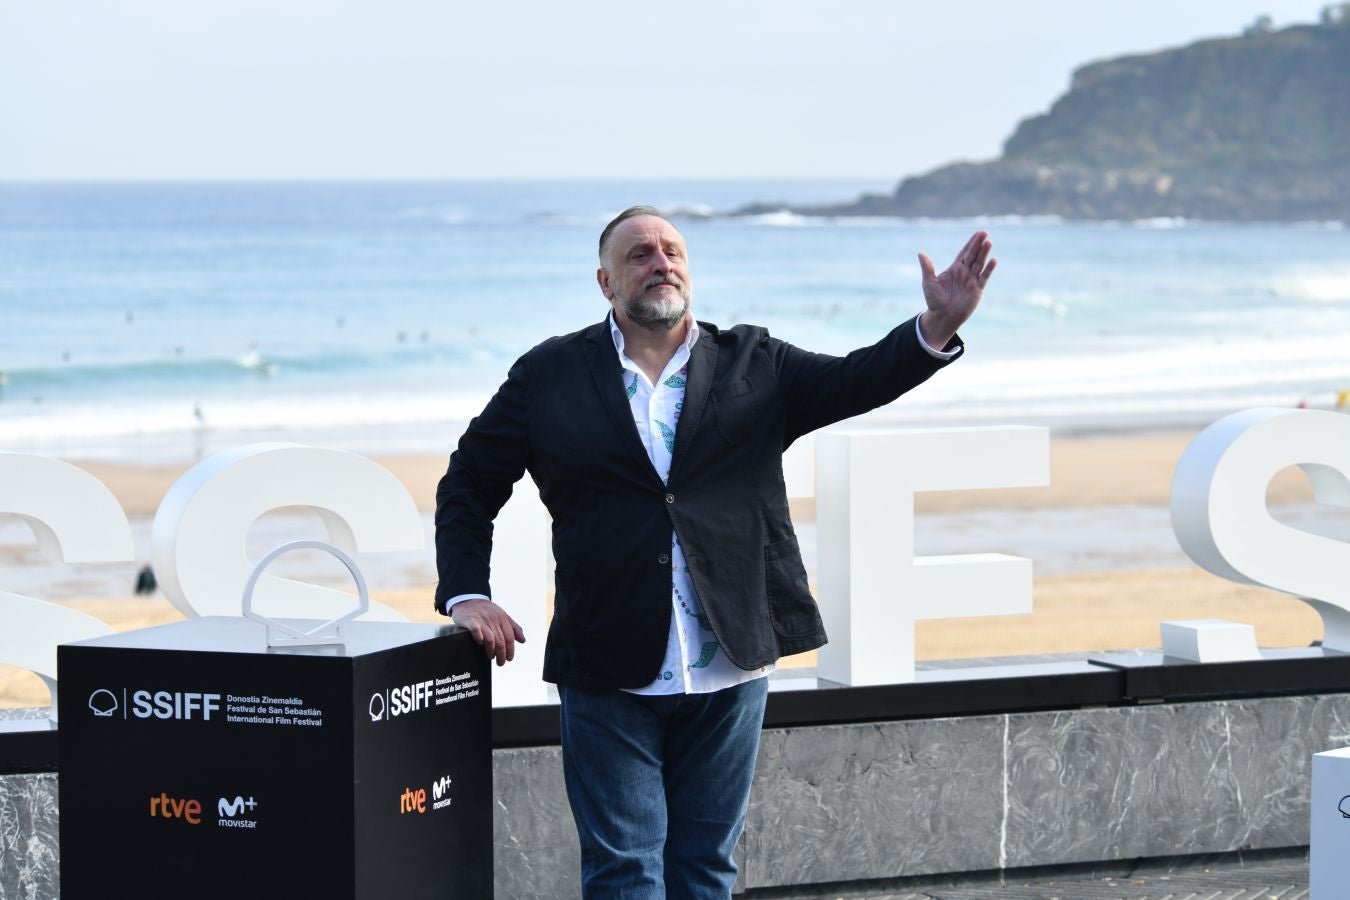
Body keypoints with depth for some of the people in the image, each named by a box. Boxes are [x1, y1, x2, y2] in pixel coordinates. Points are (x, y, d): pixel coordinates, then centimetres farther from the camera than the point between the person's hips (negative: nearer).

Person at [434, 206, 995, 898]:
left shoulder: (752, 365, 8)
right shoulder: (550, 375, 5)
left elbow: (854, 380, -6)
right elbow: (469, 484, 11)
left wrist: (937, 328, -24)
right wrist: (466, 593, -2)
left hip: (729, 672, 2)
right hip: (609, 676, -2)